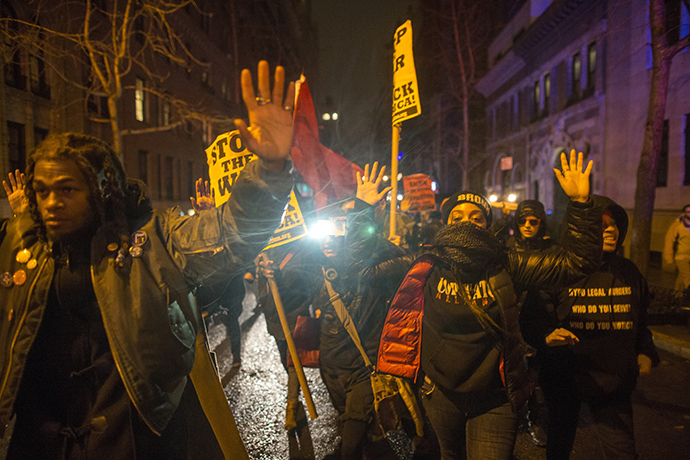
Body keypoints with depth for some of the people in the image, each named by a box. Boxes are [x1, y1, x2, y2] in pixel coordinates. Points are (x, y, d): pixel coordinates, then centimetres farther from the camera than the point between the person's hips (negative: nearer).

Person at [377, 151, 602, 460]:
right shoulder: (427, 269, -7)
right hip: (440, 395, 2)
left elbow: (578, 261, -12)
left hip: (493, 399, -2)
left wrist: (580, 203, -22)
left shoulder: (505, 268, -10)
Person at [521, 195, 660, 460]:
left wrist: (645, 353, 5)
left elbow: (640, 320, 18)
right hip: (564, 377, -3)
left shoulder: (628, 272, 4)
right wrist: (546, 335, -29)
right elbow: (530, 318, -10)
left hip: (614, 381, 3)